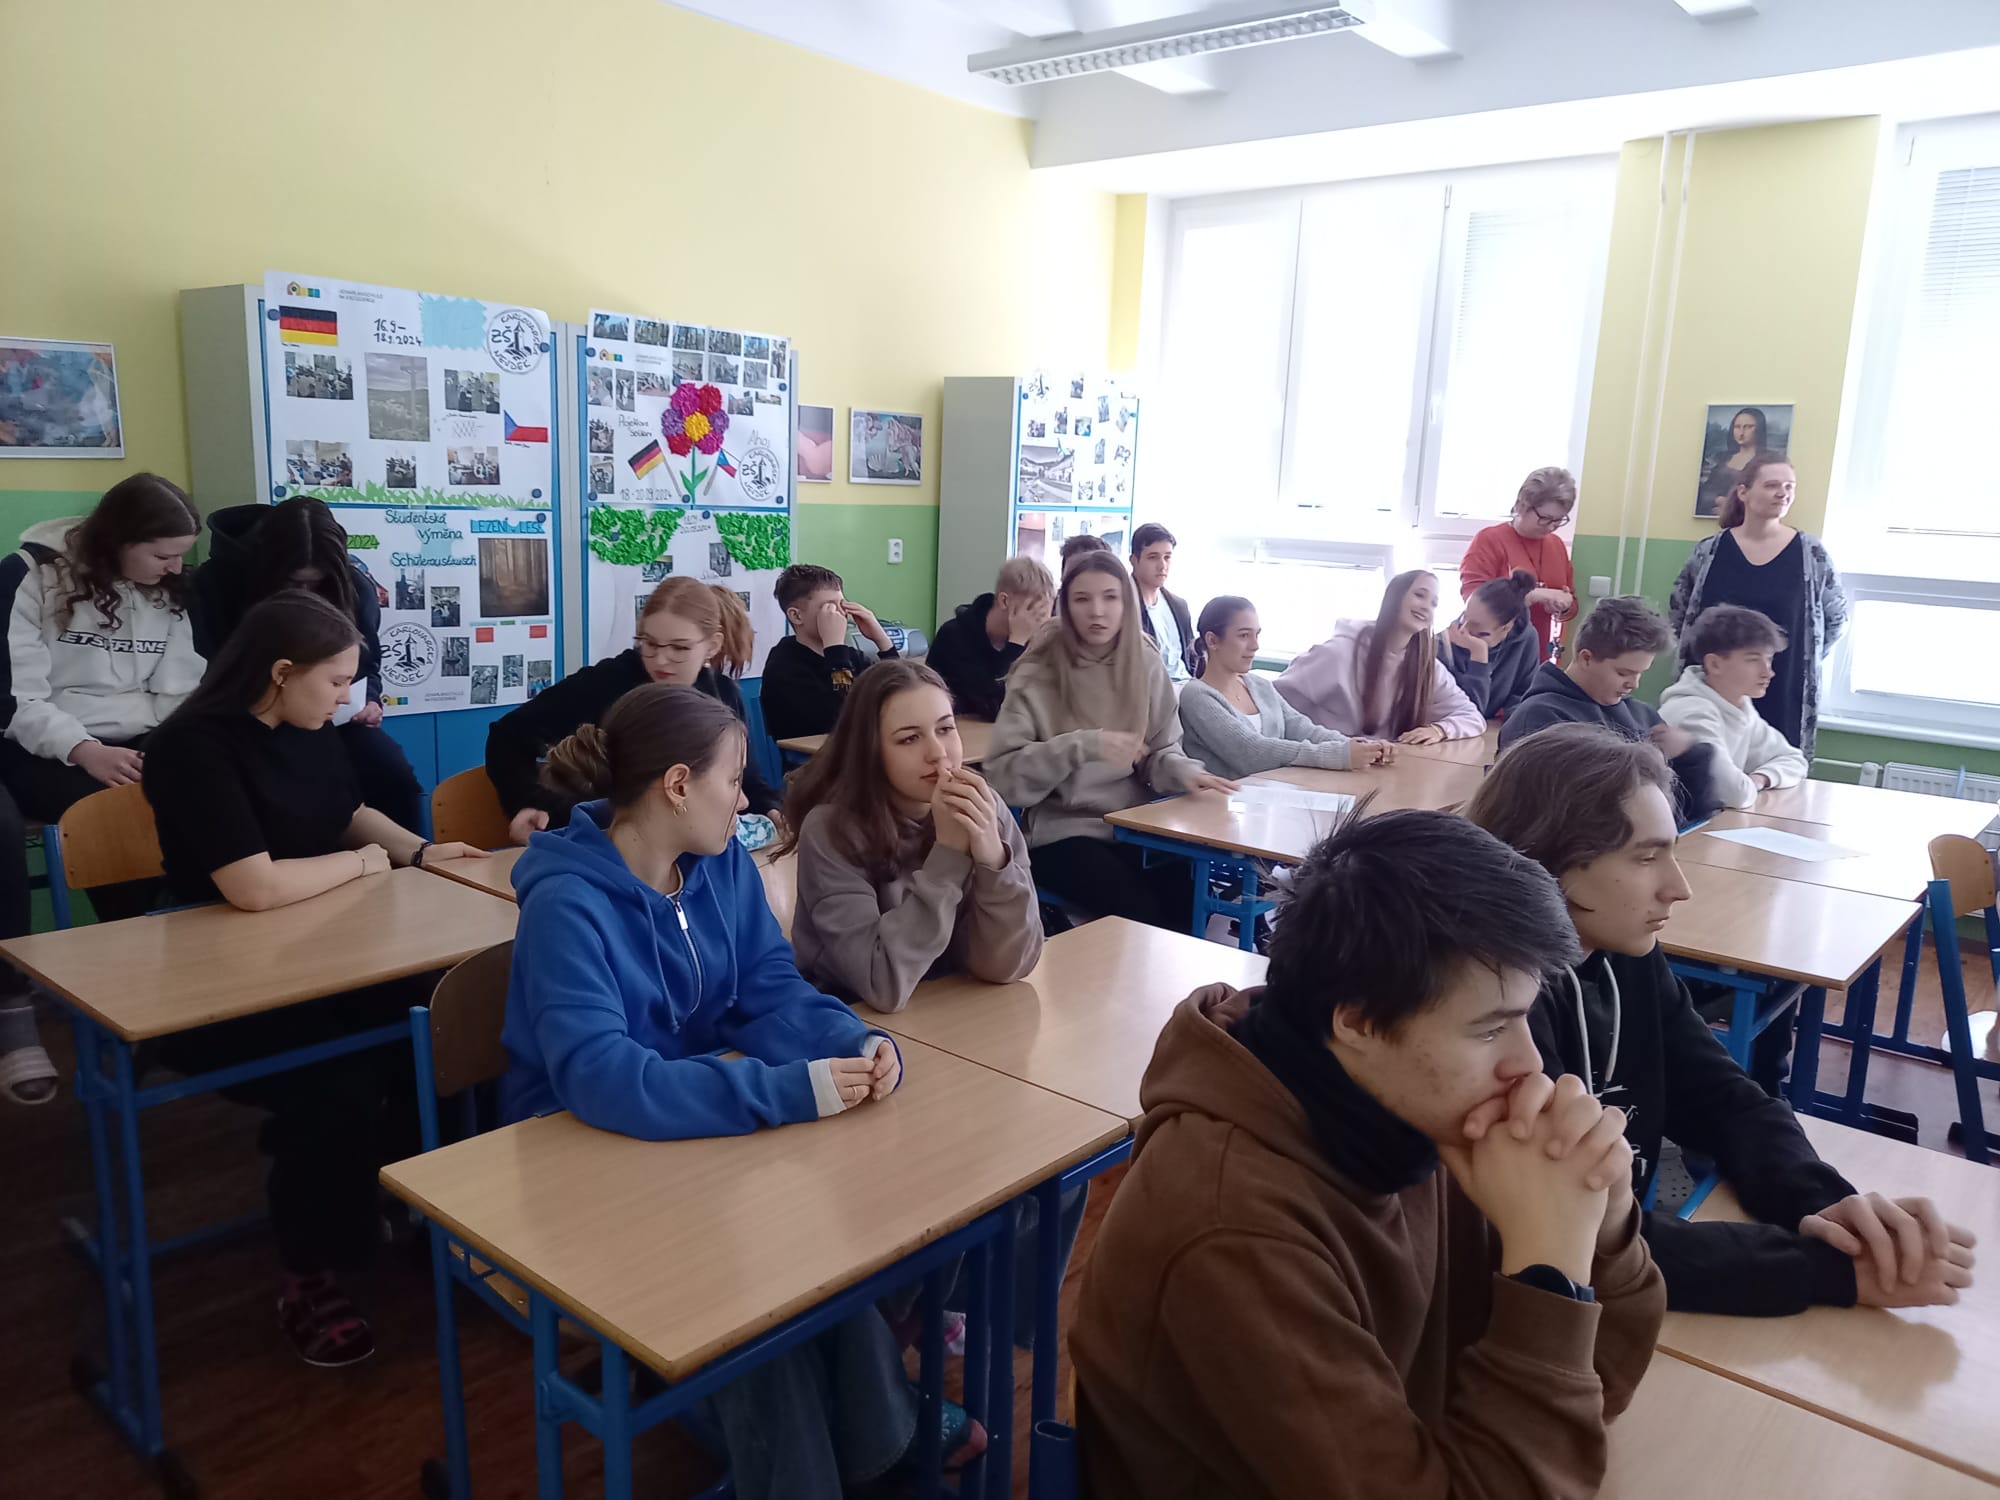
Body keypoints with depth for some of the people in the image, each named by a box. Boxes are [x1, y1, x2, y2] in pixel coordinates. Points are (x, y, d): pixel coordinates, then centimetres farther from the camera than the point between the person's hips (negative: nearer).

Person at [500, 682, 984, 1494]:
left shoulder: (722, 863, -4)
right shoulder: (567, 905, -27)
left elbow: (772, 994, -6)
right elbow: (601, 1080, -37)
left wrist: (857, 1044, -27)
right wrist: (790, 1093, -40)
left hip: (699, 1123, 6)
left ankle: (881, 1431, 6)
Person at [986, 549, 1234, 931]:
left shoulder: (1146, 663, 4)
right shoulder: (1037, 674, -6)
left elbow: (1160, 751, 12)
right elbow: (1002, 773, -13)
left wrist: (1182, 771, -12)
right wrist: (1082, 746, -24)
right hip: (1063, 833, -3)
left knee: (1195, 895, -19)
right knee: (1141, 911, -25)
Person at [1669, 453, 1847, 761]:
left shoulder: (1812, 554, 1)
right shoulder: (1709, 551, 1)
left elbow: (1837, 617, 12)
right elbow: (1677, 614, 12)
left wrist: (1802, 658, 6)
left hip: (1783, 701, 0)